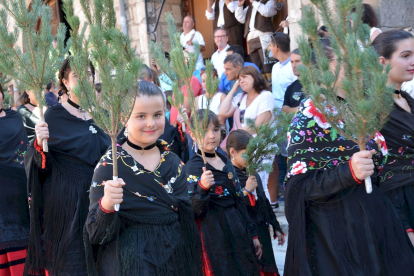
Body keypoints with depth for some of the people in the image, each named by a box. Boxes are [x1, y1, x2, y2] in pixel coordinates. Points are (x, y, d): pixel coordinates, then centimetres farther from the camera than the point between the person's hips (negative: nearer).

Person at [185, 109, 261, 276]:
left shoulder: (226, 162, 12)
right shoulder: (193, 167, -10)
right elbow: (194, 211, -16)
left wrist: (252, 234, 17)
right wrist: (202, 187, -32)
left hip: (238, 230, 7)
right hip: (213, 233, -7)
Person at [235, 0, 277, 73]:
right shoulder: (249, 6, 27)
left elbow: (266, 12, -9)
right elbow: (241, 19, 19)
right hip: (251, 39, 6)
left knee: (267, 66, -16)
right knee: (257, 68, 2)